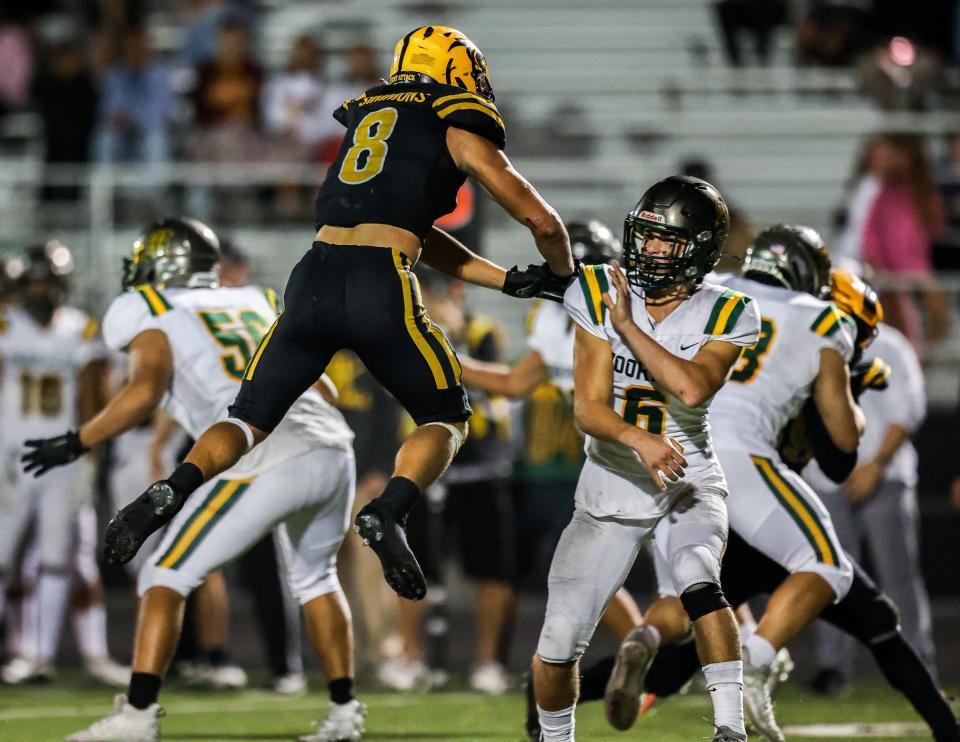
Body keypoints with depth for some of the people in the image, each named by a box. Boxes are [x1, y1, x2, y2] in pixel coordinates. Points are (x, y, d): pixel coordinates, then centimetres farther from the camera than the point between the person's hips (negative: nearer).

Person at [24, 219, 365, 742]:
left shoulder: (151, 313, 10)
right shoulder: (257, 303, 28)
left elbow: (146, 391, -7)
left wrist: (74, 443, 2)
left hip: (269, 462, -6)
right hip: (334, 450, 6)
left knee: (167, 577, 2)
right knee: (314, 578, 29)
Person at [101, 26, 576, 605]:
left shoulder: (367, 116, 28)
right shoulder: (458, 129, 12)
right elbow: (541, 220, 14)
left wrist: (511, 281, 32)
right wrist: (562, 274, 35)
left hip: (314, 278, 4)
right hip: (380, 289, -4)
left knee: (251, 421, 13)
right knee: (446, 417, 16)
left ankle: (171, 493, -16)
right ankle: (389, 512, -12)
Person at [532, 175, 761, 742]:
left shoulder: (724, 316, -7)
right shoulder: (600, 297, -6)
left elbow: (692, 386, -26)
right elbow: (589, 407, -13)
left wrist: (627, 325, -20)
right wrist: (637, 438, -33)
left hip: (689, 482, -1)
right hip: (612, 486, 1)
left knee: (698, 580, -33)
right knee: (560, 642, -3)